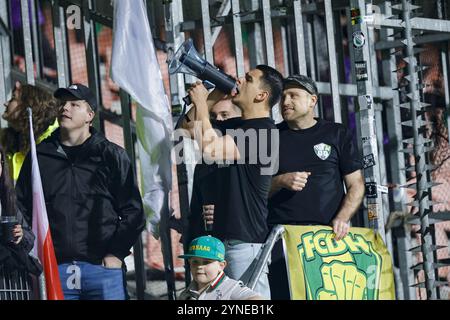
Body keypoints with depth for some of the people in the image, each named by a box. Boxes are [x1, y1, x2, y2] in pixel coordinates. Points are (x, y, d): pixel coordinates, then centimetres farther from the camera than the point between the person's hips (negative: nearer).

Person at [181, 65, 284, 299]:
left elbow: (210, 148, -23)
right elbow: (189, 127, 22)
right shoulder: (235, 126, 16)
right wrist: (214, 97, 9)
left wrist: (201, 102, -11)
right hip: (224, 236, 9)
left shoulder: (263, 132, -14)